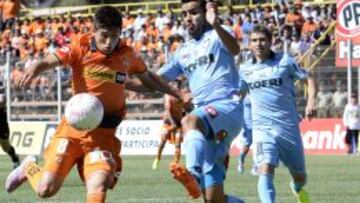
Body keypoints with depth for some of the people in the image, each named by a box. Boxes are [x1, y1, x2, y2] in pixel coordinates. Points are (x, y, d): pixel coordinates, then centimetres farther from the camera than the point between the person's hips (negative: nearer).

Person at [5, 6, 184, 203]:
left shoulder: (127, 55, 4)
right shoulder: (81, 49, -6)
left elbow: (148, 78, 23)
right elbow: (47, 62, -16)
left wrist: (176, 95, 22)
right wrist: (32, 71, -38)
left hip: (104, 133, 1)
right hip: (74, 125, -1)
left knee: (98, 187, -21)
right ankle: (29, 167, 32)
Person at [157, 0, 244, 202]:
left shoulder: (217, 35, 5)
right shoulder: (183, 51, 23)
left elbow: (234, 49, -19)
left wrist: (216, 25, -38)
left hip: (228, 107, -7)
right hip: (205, 121, 7)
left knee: (190, 121, -41)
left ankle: (193, 174, -61)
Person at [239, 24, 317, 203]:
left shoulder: (285, 61, 0)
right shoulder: (245, 69, 7)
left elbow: (309, 79, 4)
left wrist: (311, 101, -11)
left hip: (289, 127, 0)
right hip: (262, 128, 0)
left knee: (299, 176, 14)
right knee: (265, 172, -24)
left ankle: (298, 189, 50)